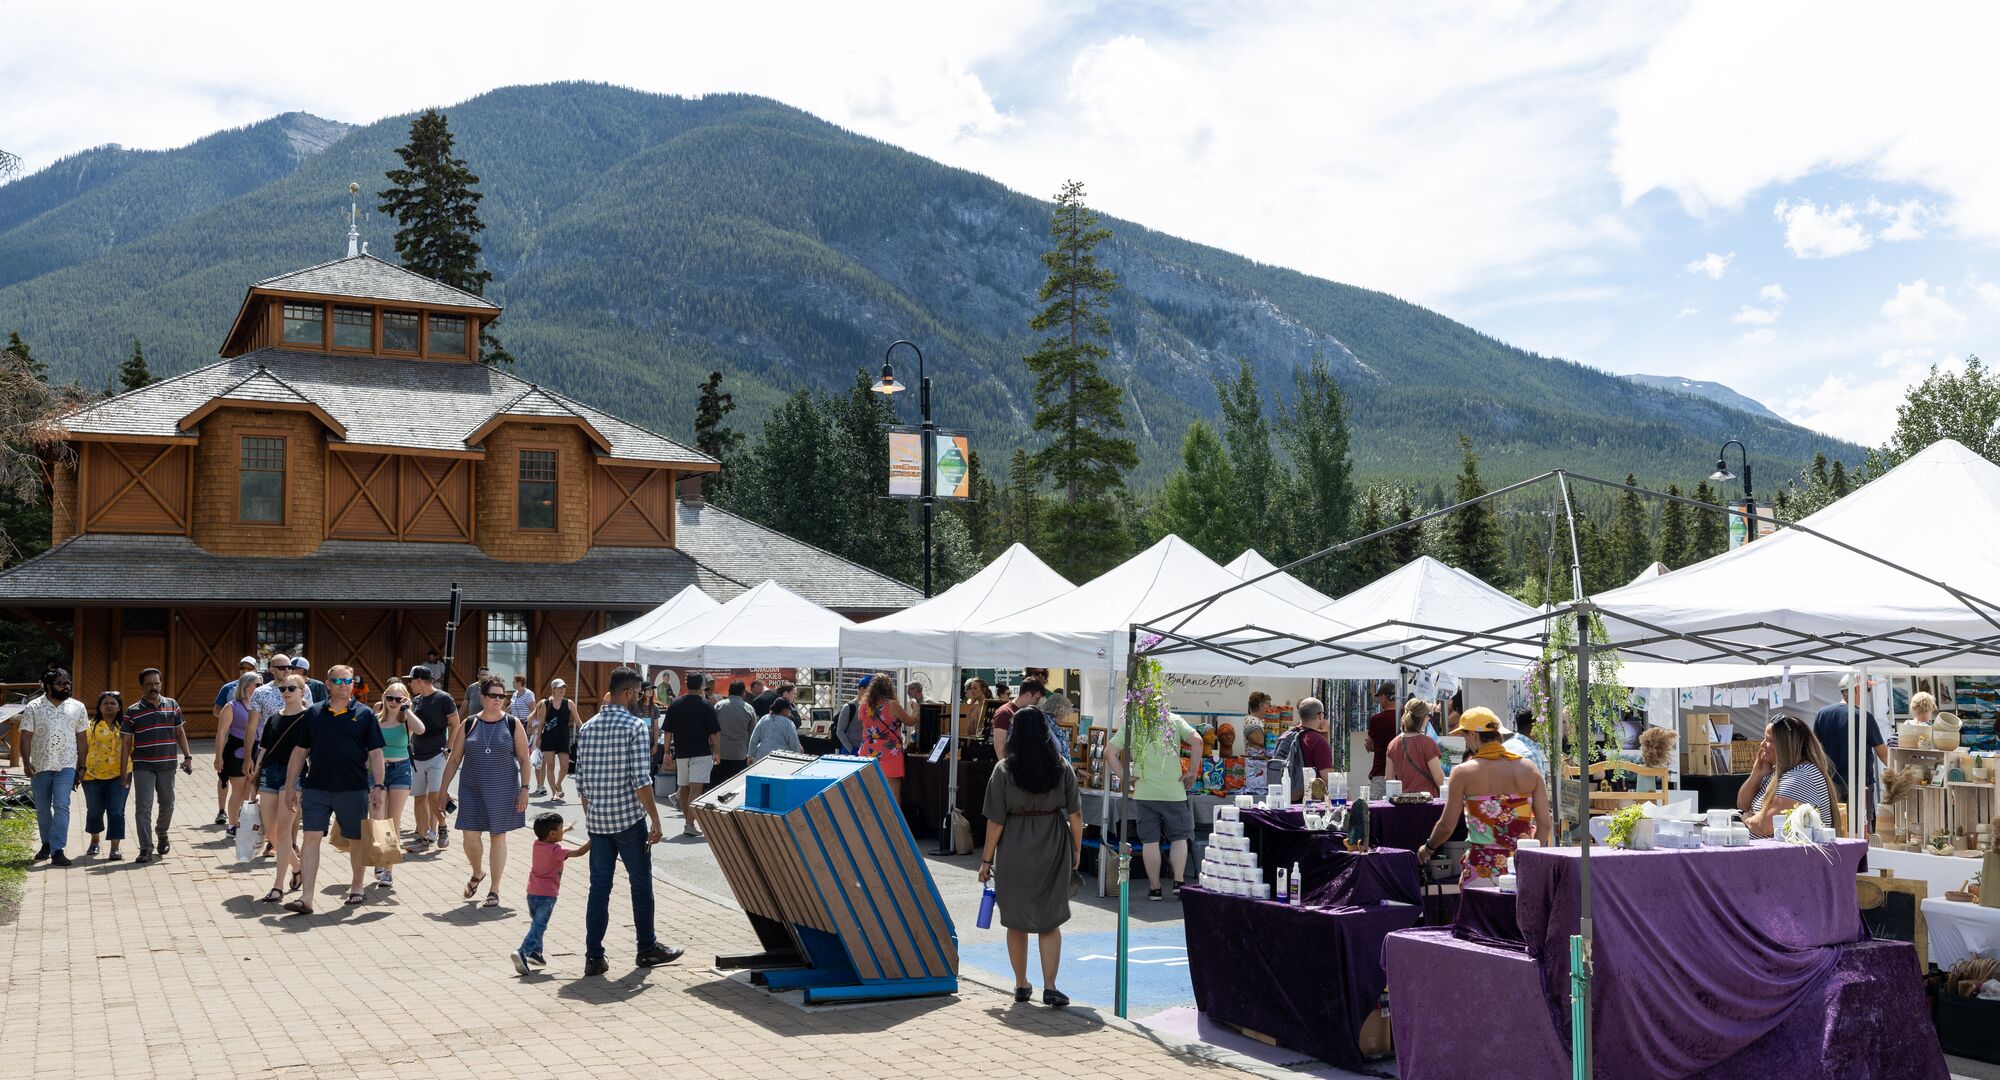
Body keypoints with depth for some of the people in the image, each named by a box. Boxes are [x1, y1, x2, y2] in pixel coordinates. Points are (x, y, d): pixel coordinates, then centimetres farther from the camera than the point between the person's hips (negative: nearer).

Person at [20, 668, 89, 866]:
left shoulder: (77, 707, 6)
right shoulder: (33, 708, 1)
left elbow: (82, 740, 9)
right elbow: (26, 738, -3)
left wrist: (82, 768, 6)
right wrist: (26, 762, -16)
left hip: (66, 766, -1)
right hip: (39, 767, 1)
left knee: (61, 807, -12)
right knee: (42, 810, 12)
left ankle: (57, 850, -15)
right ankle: (47, 844, 30)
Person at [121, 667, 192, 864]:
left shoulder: (172, 705, 8)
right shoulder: (133, 711, 0)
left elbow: (180, 732, 14)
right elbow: (127, 741, 3)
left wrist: (187, 756, 7)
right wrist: (124, 768, 0)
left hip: (167, 765, 2)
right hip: (143, 766, -2)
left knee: (167, 804, 12)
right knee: (143, 807, -6)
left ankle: (161, 833, 38)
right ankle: (146, 848, -5)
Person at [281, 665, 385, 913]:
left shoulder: (364, 714, 1)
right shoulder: (313, 714, 7)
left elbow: (375, 753, 0)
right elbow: (299, 751, 11)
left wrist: (377, 787, -7)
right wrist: (291, 786, 8)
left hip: (353, 789, -1)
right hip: (316, 788, 1)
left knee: (357, 840, 9)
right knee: (311, 838, -6)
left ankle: (357, 887, 28)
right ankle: (306, 898, -6)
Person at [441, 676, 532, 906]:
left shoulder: (513, 724, -1)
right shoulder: (469, 725, 2)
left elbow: (524, 759, 0)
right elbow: (454, 759, 7)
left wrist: (524, 789, -7)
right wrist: (444, 789, 4)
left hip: (502, 790, -1)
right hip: (472, 790, 1)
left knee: (498, 836, 4)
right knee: (470, 835, -2)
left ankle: (494, 889, 14)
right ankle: (477, 873, 29)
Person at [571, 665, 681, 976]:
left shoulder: (587, 728, 7)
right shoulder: (635, 727, -11)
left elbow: (581, 782, 10)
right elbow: (641, 779, -16)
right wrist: (655, 819, -10)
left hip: (596, 820, 5)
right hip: (629, 819, -5)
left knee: (599, 888, 8)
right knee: (641, 884, 9)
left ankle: (594, 956, 7)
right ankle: (646, 949, 20)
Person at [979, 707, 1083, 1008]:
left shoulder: (1004, 769, -9)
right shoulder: (1062, 768, -4)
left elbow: (996, 820, -8)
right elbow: (1075, 815, -2)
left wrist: (987, 859, 1)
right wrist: (1076, 850, 12)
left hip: (1014, 850, -1)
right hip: (1053, 848, 1)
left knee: (1016, 921, 14)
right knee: (1050, 920, 8)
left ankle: (1021, 985, 24)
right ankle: (1049, 987, -1)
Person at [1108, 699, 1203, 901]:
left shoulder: (1130, 724, 3)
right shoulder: (1174, 720, 3)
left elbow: (1110, 753, -4)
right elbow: (1196, 740, -10)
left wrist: (1124, 777, 1)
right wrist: (1192, 773, -3)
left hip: (1144, 792, 0)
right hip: (1174, 791, 0)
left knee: (1150, 841, 6)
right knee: (1179, 837, 13)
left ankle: (1154, 888, 9)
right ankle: (1179, 882, 2)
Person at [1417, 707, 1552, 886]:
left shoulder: (1463, 772, -6)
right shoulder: (1529, 769, 3)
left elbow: (1447, 826, -4)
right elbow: (1545, 824, 2)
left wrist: (1428, 848, 15)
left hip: (1482, 871, -3)